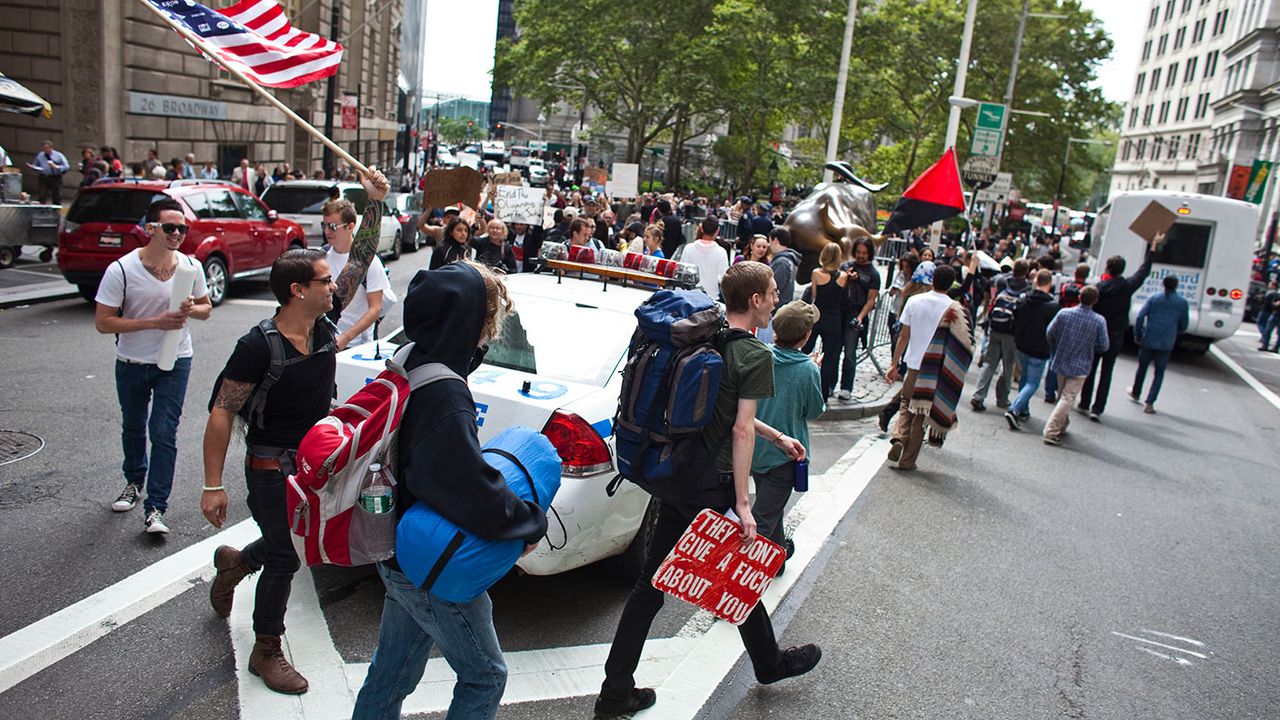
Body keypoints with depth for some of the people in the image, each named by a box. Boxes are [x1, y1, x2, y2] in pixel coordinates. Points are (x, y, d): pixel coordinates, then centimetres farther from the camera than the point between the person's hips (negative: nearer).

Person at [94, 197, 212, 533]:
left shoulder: (191, 267, -8)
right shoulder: (121, 270, -17)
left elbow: (206, 308, 7)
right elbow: (103, 322, -17)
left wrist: (191, 310, -18)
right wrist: (155, 322, -26)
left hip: (175, 361, 0)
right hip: (132, 363, 0)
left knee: (164, 432, -7)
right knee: (133, 426, 21)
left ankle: (155, 508, -1)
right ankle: (134, 481, 46)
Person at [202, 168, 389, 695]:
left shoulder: (323, 322, -6)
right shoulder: (259, 346, -23)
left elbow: (361, 260, -1)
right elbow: (221, 413, -19)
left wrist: (375, 203, -8)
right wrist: (213, 485, -20)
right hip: (273, 467, -7)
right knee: (284, 559, 4)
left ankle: (236, 561, 51)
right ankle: (266, 651, 25)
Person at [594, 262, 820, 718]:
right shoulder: (755, 356, -13)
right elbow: (741, 430, -19)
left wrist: (775, 436, 28)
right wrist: (743, 503, -18)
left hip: (675, 476, 7)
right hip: (714, 487, -7)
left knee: (651, 582, 10)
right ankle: (770, 663, 39)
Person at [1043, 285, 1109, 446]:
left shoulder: (1064, 313, -8)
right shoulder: (1099, 321, -12)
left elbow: (1049, 334, -1)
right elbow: (1104, 346, -6)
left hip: (1061, 362, 3)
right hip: (1080, 367, -3)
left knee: (1062, 395, 20)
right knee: (1067, 399, -3)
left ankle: (1062, 425, 33)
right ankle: (1051, 432, -10)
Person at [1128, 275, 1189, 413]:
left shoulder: (1153, 298, -2)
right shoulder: (1183, 302, 0)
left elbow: (1140, 316, -9)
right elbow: (1184, 325, 5)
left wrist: (1137, 334, 0)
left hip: (1148, 340, 0)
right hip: (1166, 343, 0)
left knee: (1142, 367, 20)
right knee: (1159, 373, 9)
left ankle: (1135, 393, 39)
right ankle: (1149, 403, 1)